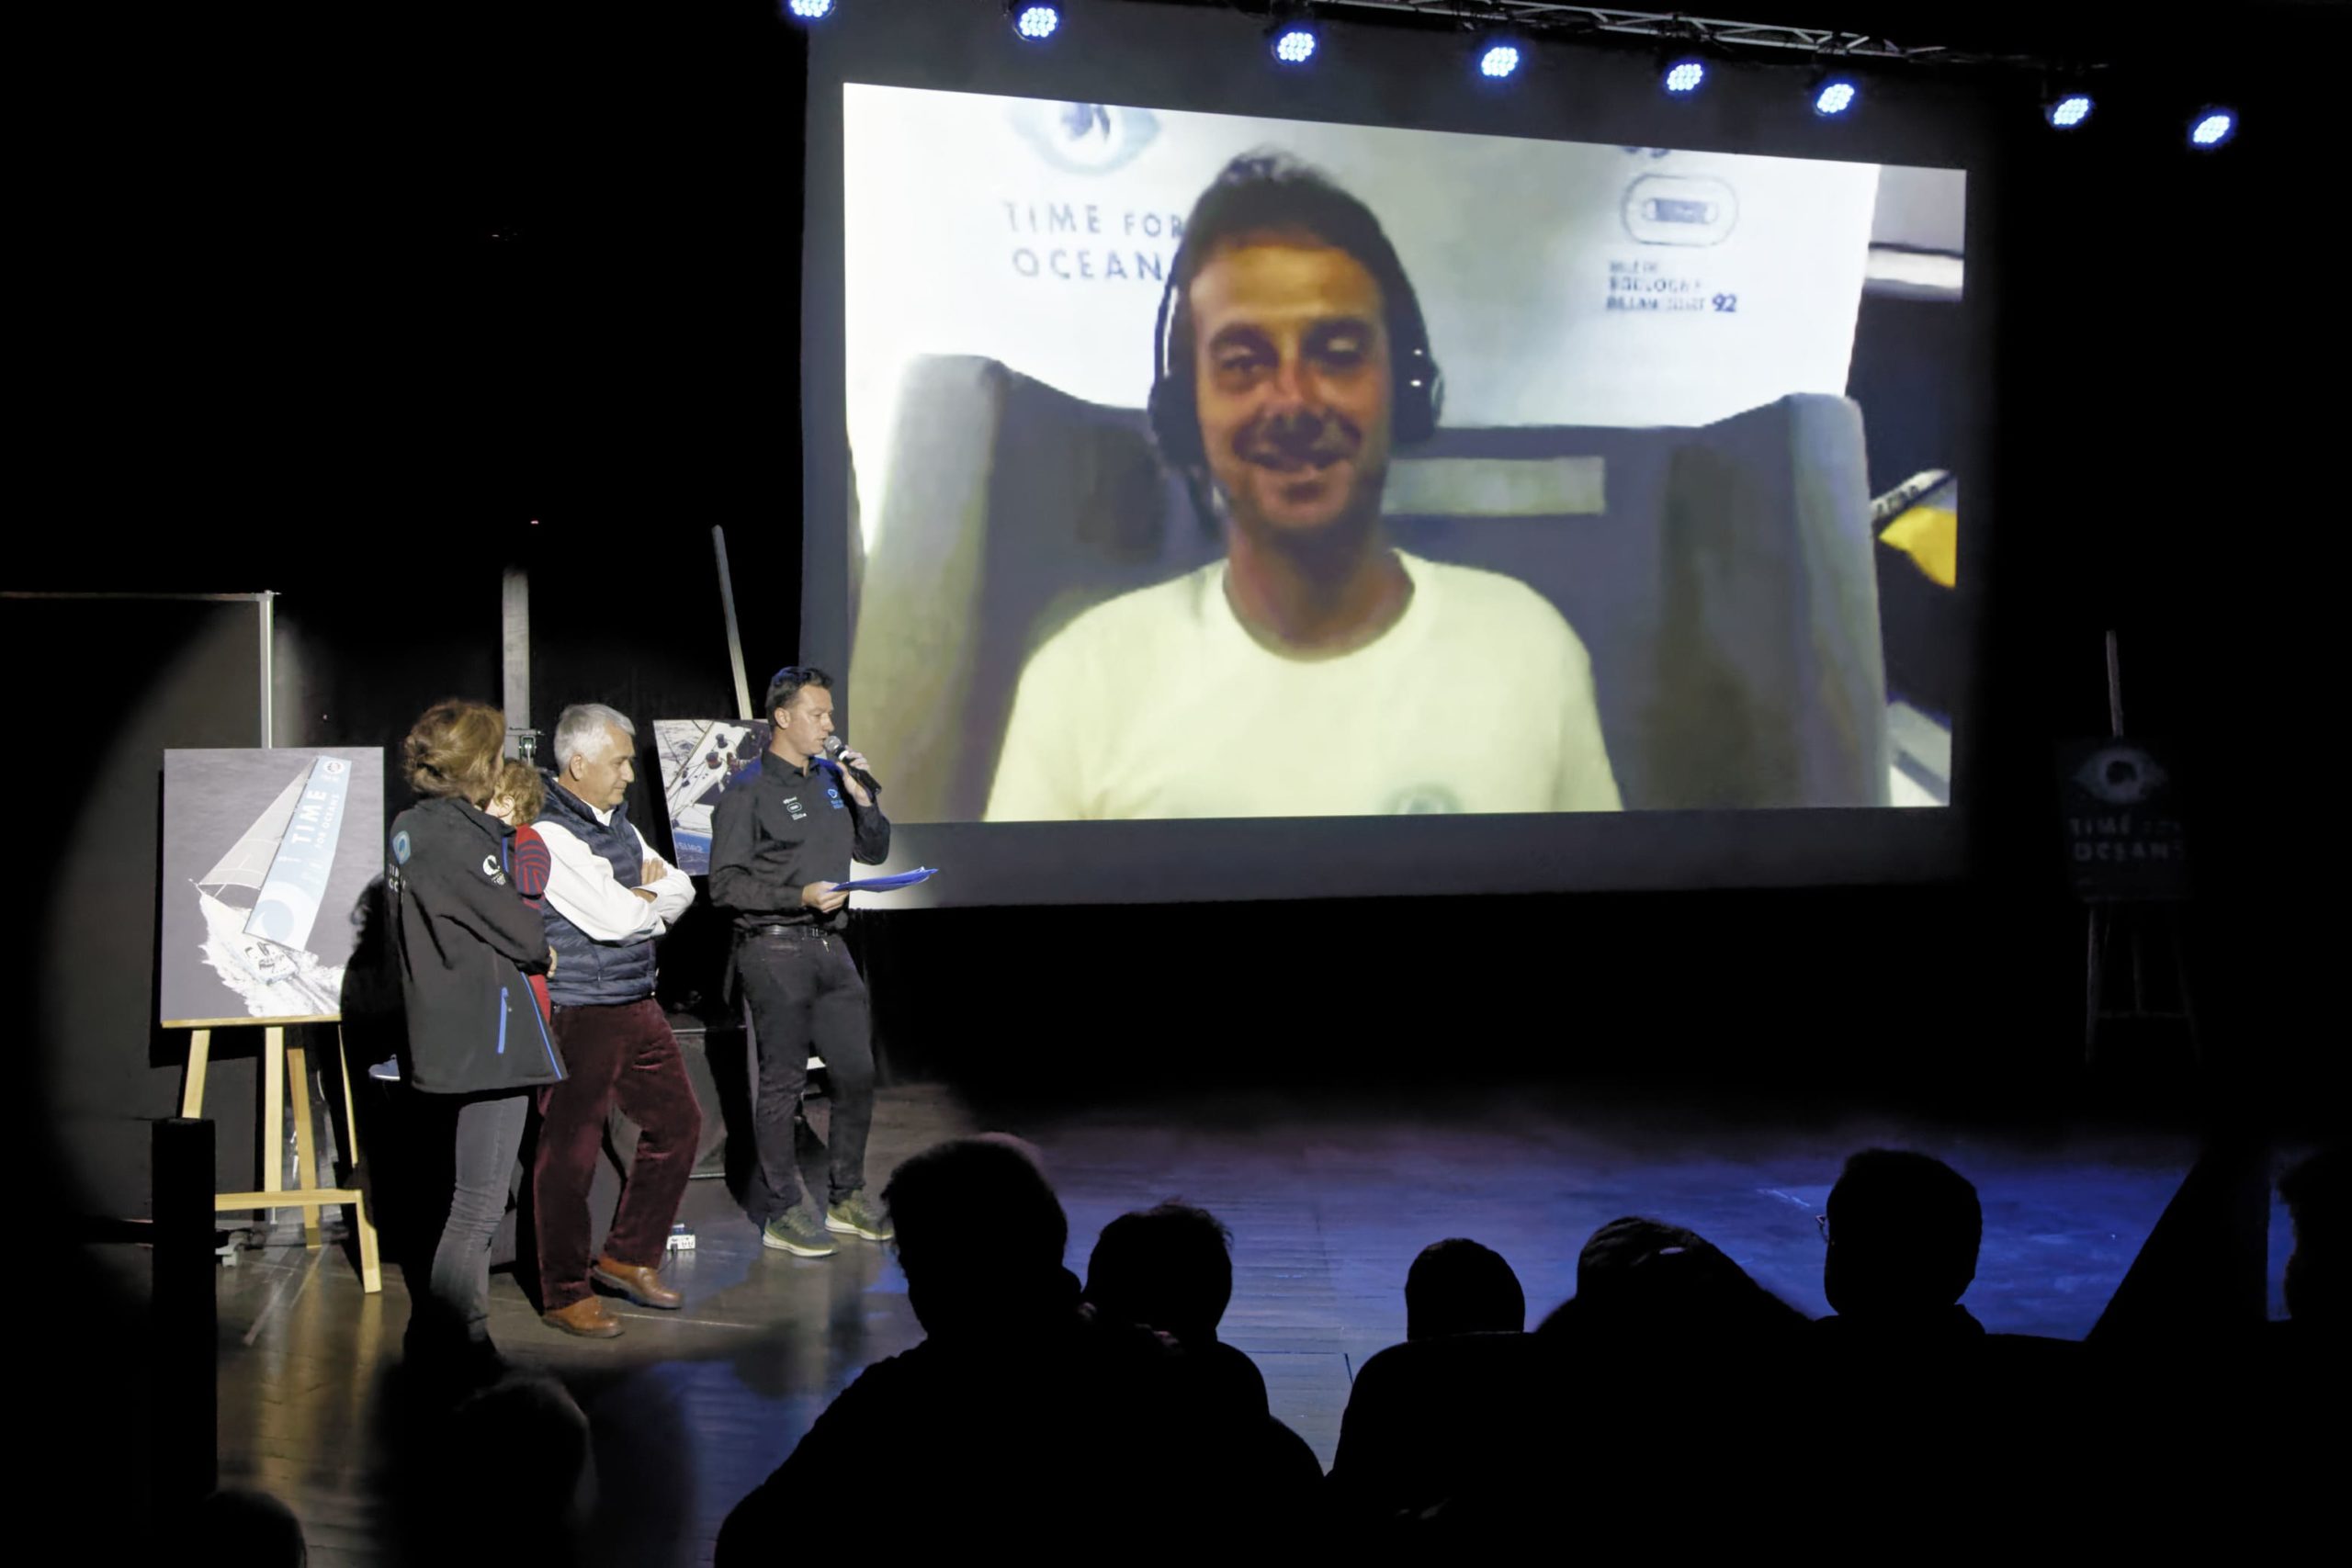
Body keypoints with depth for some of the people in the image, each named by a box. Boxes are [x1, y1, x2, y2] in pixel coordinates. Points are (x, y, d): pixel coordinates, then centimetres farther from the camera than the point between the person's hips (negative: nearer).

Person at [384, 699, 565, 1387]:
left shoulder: (413, 828, 12)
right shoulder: (453, 834, -17)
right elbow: (513, 924, -12)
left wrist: (524, 947, 4)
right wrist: (543, 950, 8)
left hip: (446, 1037, 10)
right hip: (486, 1038, -10)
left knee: (468, 1194, 19)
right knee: (478, 1202, -5)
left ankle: (435, 1334, 26)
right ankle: (455, 1341, -1)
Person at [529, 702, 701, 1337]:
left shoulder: (616, 821, 13)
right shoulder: (548, 833, -16)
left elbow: (680, 891, 14)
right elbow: (612, 918, -22)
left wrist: (638, 896, -6)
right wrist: (651, 896, -1)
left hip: (636, 1005, 9)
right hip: (578, 1015, -9)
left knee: (678, 1122, 14)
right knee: (571, 1152, 0)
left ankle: (628, 1259, 27)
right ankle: (565, 1294, 12)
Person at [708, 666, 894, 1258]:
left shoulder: (830, 777, 13)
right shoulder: (748, 793, -7)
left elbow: (874, 851, 18)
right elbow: (725, 883, -11)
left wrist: (862, 797, 1)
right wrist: (800, 897, -20)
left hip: (830, 948, 7)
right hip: (775, 950, -7)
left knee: (857, 1074, 9)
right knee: (783, 1082, -1)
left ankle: (846, 1198, 23)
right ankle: (782, 1212, 9)